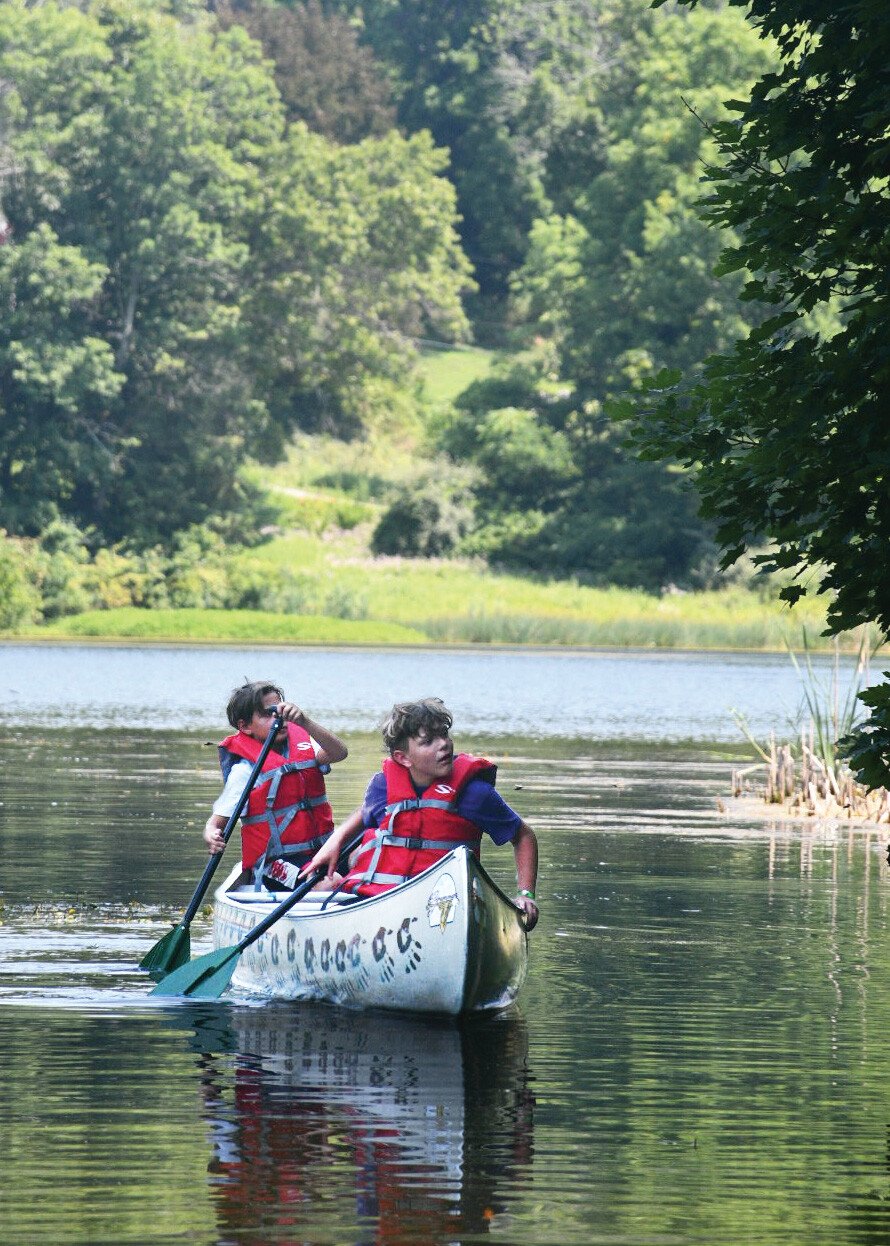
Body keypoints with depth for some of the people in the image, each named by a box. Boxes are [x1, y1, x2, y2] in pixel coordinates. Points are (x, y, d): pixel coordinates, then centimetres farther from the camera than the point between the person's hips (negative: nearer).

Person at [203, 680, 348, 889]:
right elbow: (219, 818, -6)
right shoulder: (244, 770, -6)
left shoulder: (302, 746, 7)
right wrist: (211, 837, -31)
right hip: (275, 862, -6)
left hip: (320, 852, 6)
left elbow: (338, 753, -13)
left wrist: (304, 721, -27)